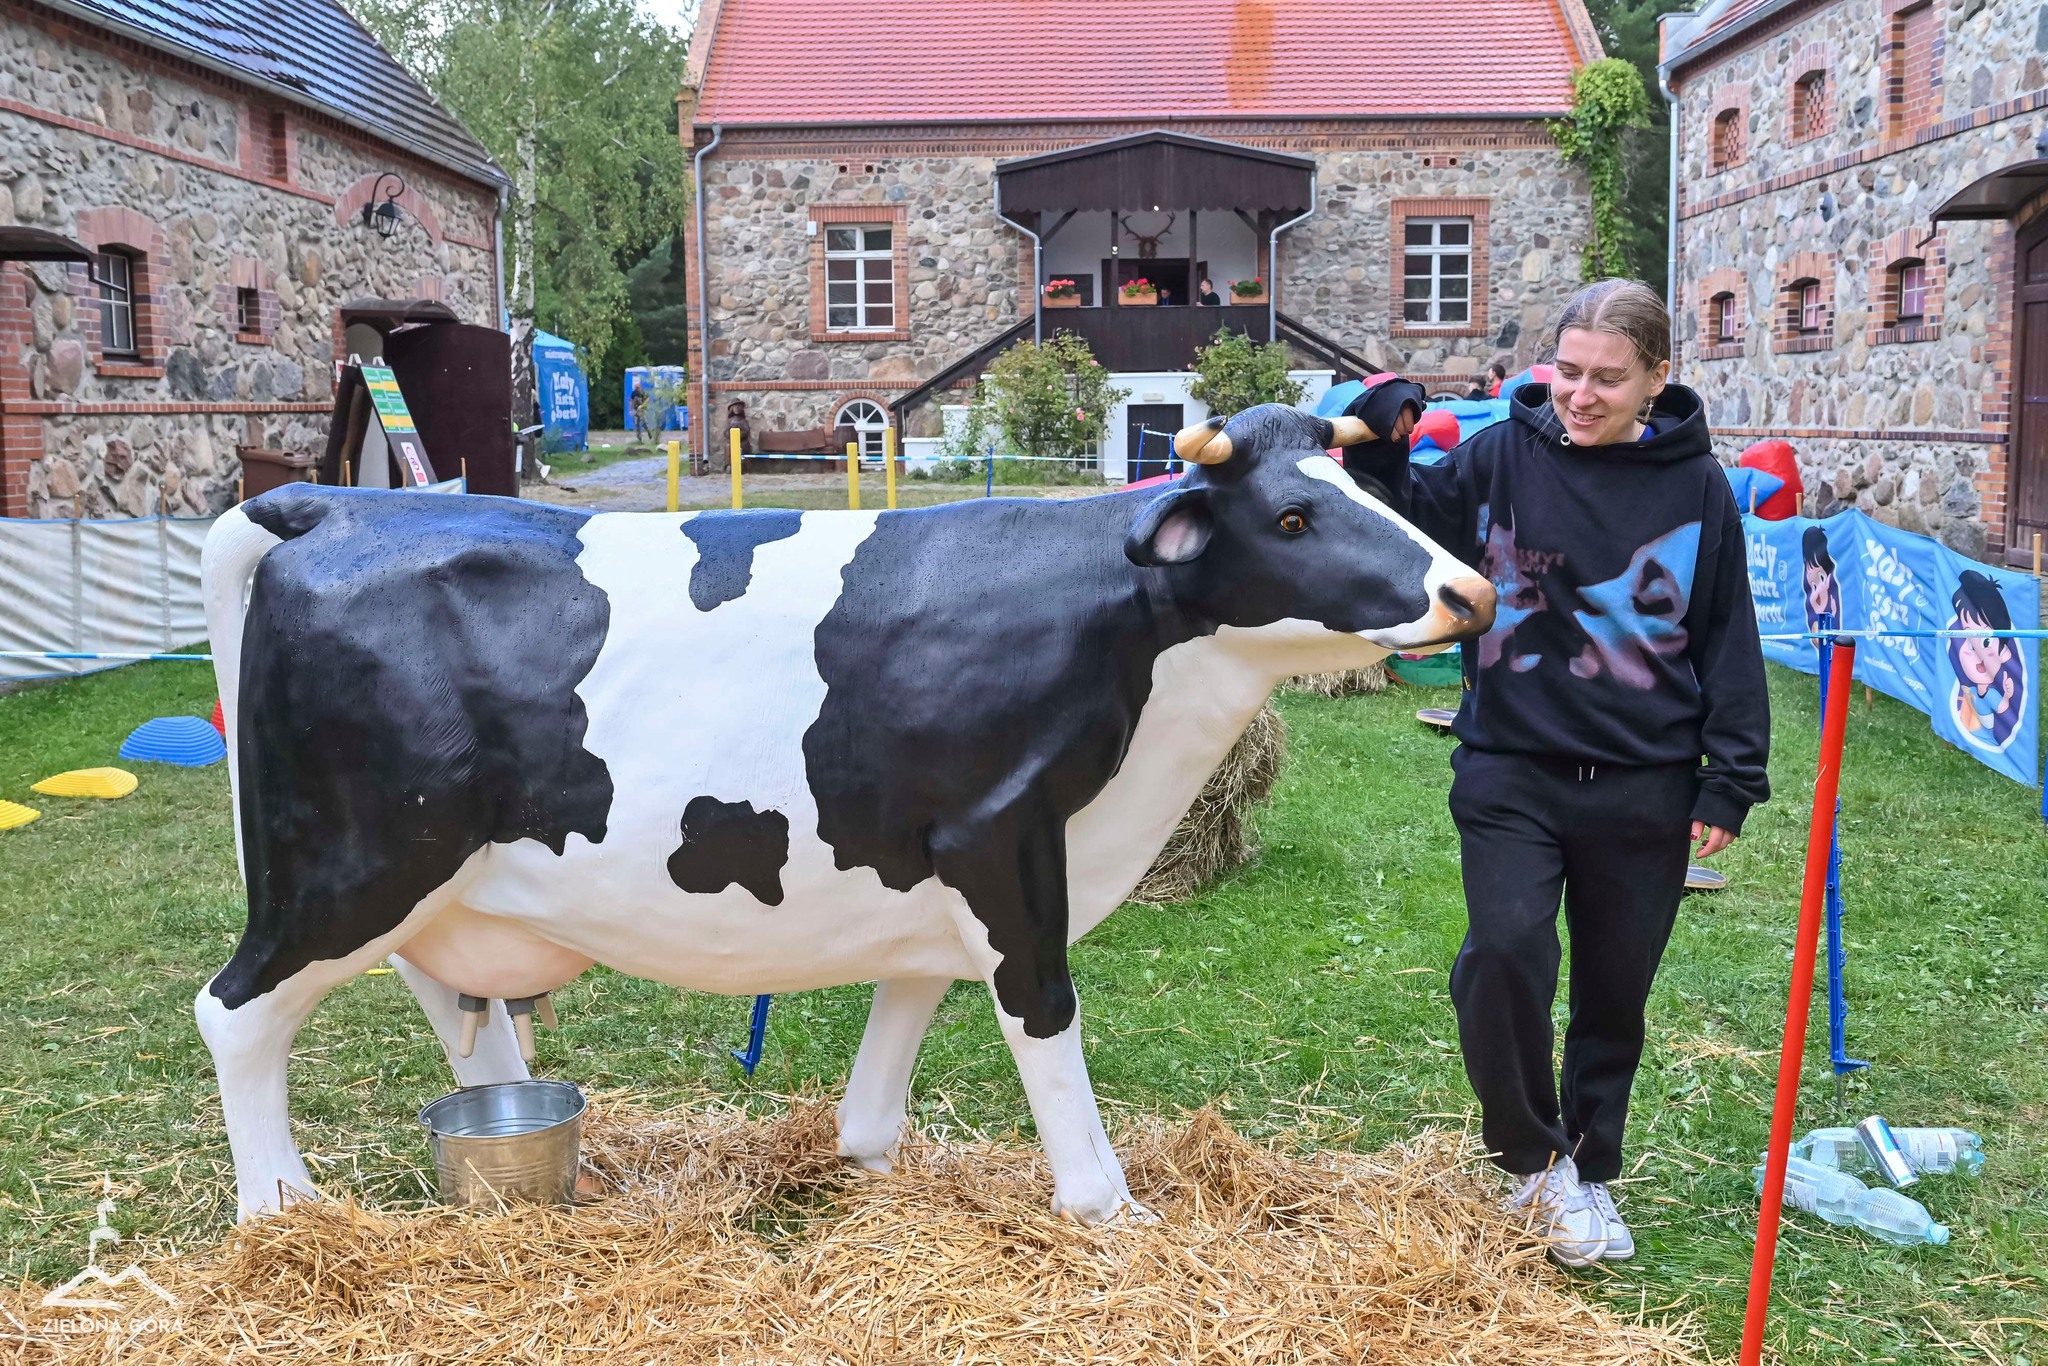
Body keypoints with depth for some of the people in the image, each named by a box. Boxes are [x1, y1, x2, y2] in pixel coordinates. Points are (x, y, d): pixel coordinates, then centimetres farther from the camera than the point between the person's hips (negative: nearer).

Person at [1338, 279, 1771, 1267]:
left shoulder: (1696, 485, 0)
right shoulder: (1501, 456, -3)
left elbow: (1729, 636, 5)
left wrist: (1734, 775, 2)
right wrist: (1377, 457, -11)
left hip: (1643, 787, 1)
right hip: (1511, 770, -1)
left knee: (1615, 995, 12)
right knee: (1504, 951, -19)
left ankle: (1589, 1173, 35)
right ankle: (1538, 1159, 6)